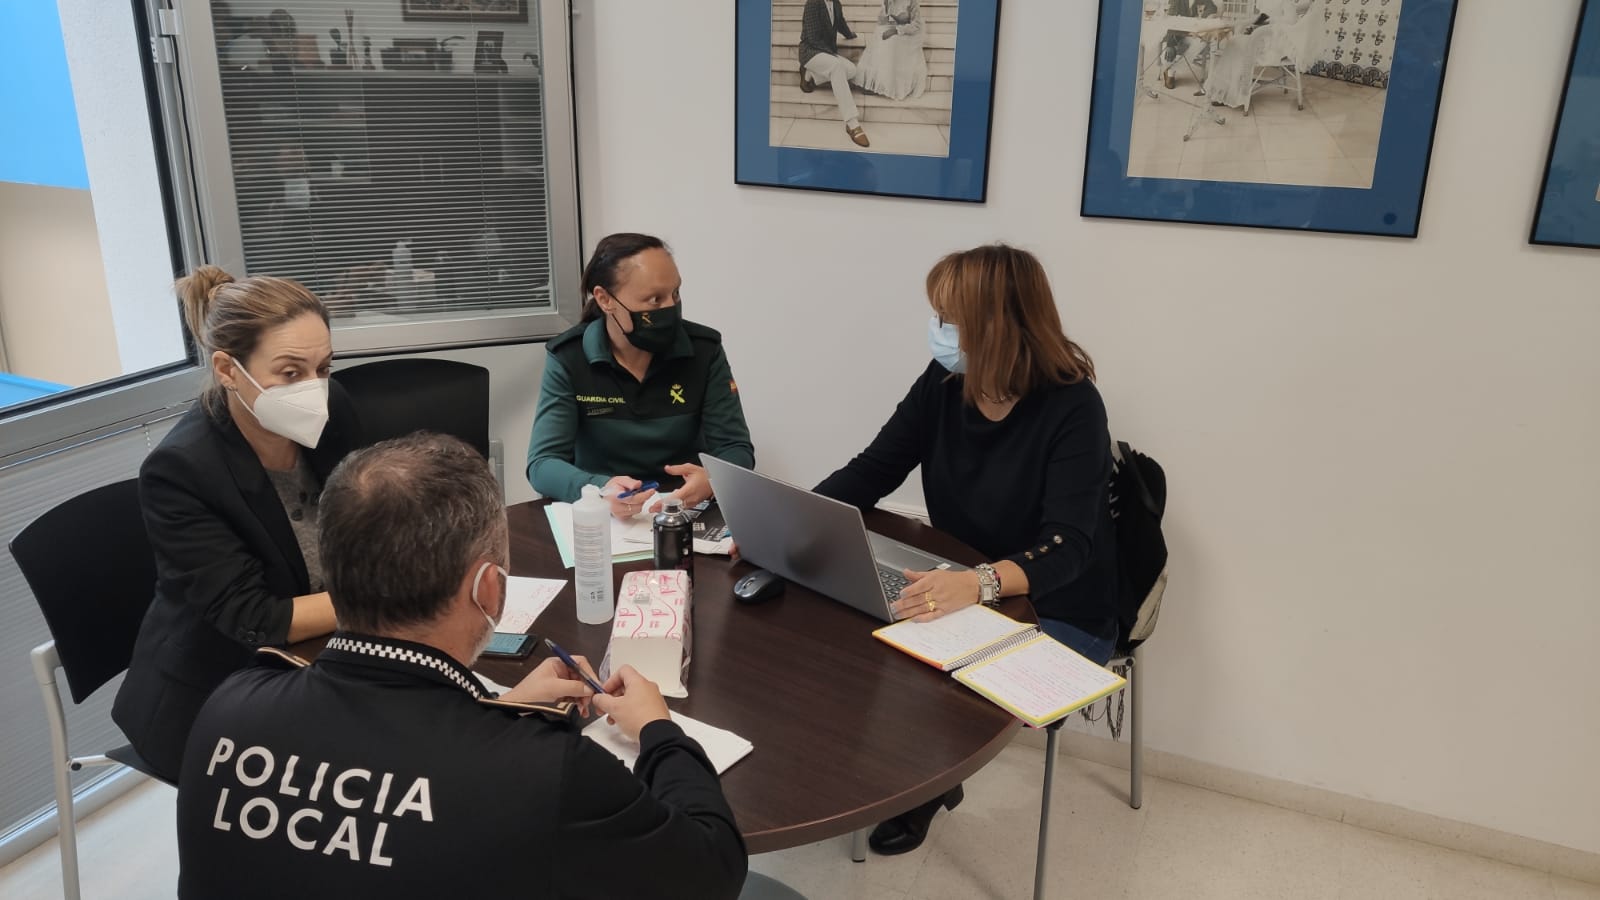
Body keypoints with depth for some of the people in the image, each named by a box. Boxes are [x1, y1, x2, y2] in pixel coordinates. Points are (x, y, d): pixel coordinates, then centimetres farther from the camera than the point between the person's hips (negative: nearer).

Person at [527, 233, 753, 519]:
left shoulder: (704, 349, -4)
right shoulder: (567, 358, -7)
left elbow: (736, 449, -5)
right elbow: (542, 464, -12)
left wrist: (711, 481, -27)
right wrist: (600, 490, -33)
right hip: (599, 518, 1)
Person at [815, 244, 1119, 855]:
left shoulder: (1071, 408, -23)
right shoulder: (942, 384, -6)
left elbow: (1067, 545, -32)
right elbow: (871, 471, -5)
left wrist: (980, 583, -52)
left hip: (1058, 616, -5)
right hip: (962, 592, 6)